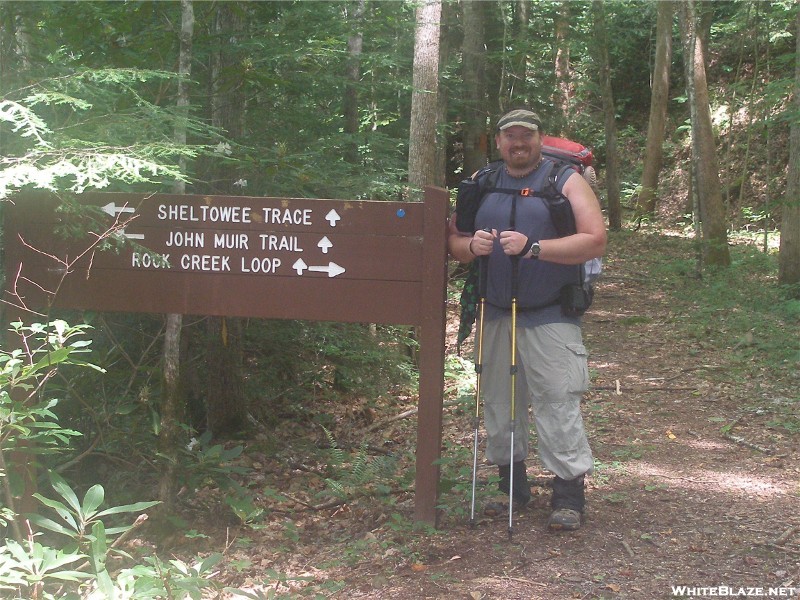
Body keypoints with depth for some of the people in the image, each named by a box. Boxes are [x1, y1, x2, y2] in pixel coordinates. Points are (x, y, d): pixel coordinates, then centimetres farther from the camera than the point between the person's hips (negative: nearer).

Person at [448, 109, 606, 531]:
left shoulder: (566, 180, -1)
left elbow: (595, 241, -11)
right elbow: (453, 240, 12)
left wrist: (533, 247, -21)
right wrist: (472, 247, -12)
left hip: (550, 317, -4)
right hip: (495, 315, 4)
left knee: (558, 400, -9)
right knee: (498, 401, 9)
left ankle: (568, 493, -3)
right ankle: (510, 481, 24)